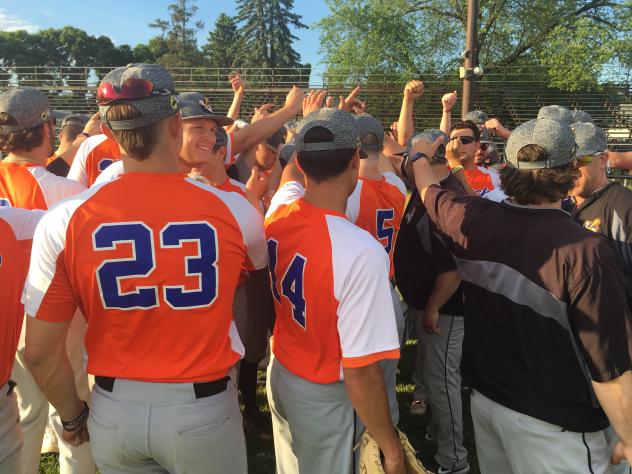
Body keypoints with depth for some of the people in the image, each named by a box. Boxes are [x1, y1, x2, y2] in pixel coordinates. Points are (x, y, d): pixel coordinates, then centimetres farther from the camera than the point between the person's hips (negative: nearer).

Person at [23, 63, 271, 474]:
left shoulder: (64, 222, -14)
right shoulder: (233, 210, -15)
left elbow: (41, 351, -9)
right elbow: (260, 281, 6)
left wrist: (72, 415, 9)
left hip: (115, 410, 1)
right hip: (203, 408, -1)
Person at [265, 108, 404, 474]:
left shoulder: (278, 211, -14)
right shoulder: (362, 252, -34)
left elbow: (292, 172, 12)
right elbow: (361, 372, -30)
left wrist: (312, 141, 28)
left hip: (278, 373, 6)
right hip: (323, 395, -5)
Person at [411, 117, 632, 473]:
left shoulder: (474, 221, -12)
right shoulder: (584, 251, -26)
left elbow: (430, 190, 11)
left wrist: (419, 157, 31)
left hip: (485, 398, 5)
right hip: (553, 424, -5)